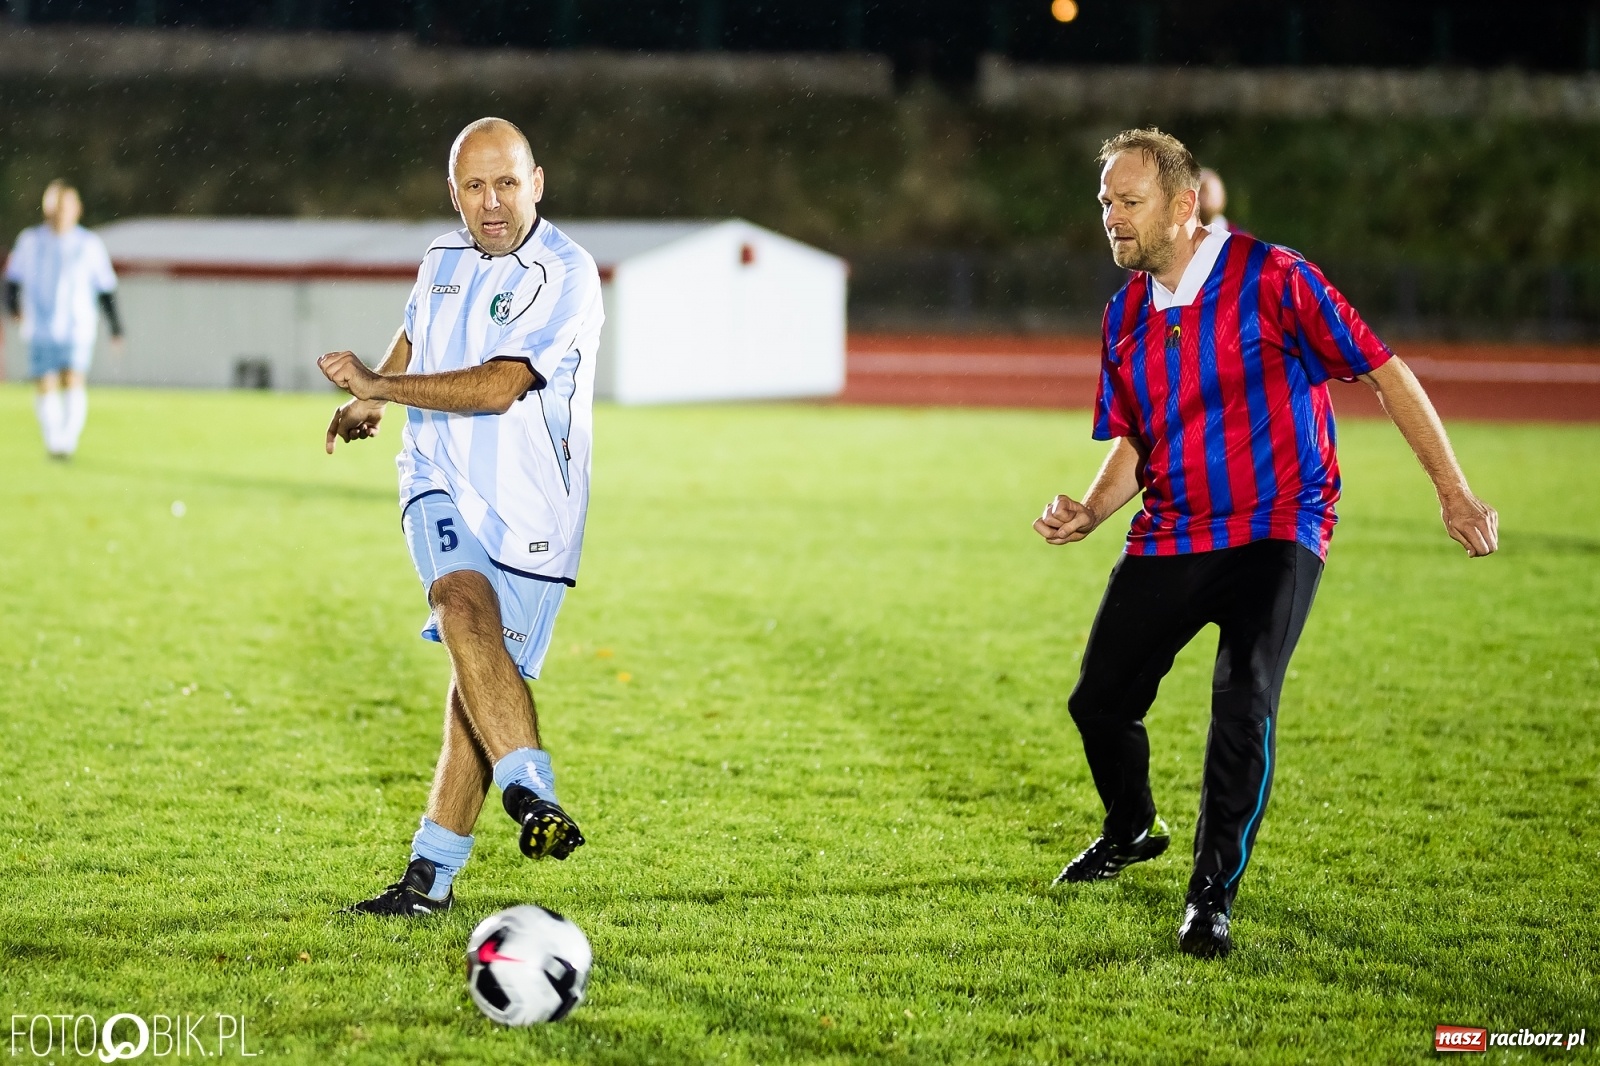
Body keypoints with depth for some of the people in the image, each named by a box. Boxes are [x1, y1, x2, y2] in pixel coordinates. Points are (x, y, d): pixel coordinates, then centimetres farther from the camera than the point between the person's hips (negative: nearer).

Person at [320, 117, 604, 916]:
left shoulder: (564, 275, -12)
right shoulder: (443, 259, 9)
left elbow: (497, 387, -21)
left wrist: (378, 386, -17)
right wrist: (367, 403, 37)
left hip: (529, 505, -3)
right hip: (442, 488, 3)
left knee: (481, 679, -2)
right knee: (465, 608, -28)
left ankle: (433, 874, 8)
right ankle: (530, 790, -37)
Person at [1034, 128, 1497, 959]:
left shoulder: (1271, 278, -12)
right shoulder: (1127, 313, 6)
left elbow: (1384, 373, -8)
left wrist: (1453, 492, -10)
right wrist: (1089, 513, -3)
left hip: (1275, 531, -6)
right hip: (1168, 539, 6)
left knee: (1243, 701, -23)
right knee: (1098, 701, 5)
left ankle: (1212, 897, -10)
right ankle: (1131, 831, 37)